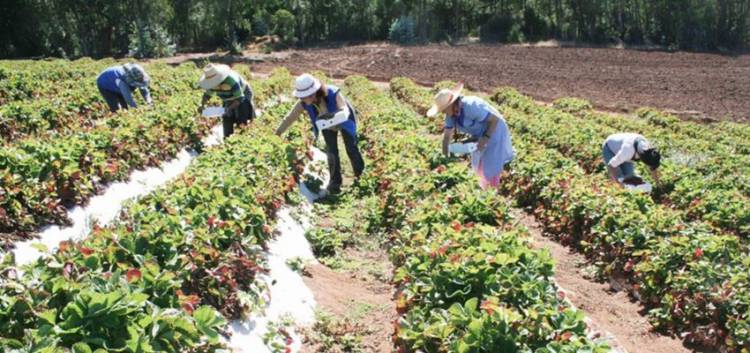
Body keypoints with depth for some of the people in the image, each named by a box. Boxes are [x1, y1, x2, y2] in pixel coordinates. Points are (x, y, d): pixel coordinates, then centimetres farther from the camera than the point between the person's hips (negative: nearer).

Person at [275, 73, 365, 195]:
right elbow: (289, 118, -22)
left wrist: (332, 115, -76)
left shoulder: (333, 93, -43)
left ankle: (361, 177, 28)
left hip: (344, 121, -3)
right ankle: (335, 182, 16)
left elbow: (345, 112, -54)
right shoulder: (303, 103, -31)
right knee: (332, 152, -1)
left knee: (351, 149, 5)